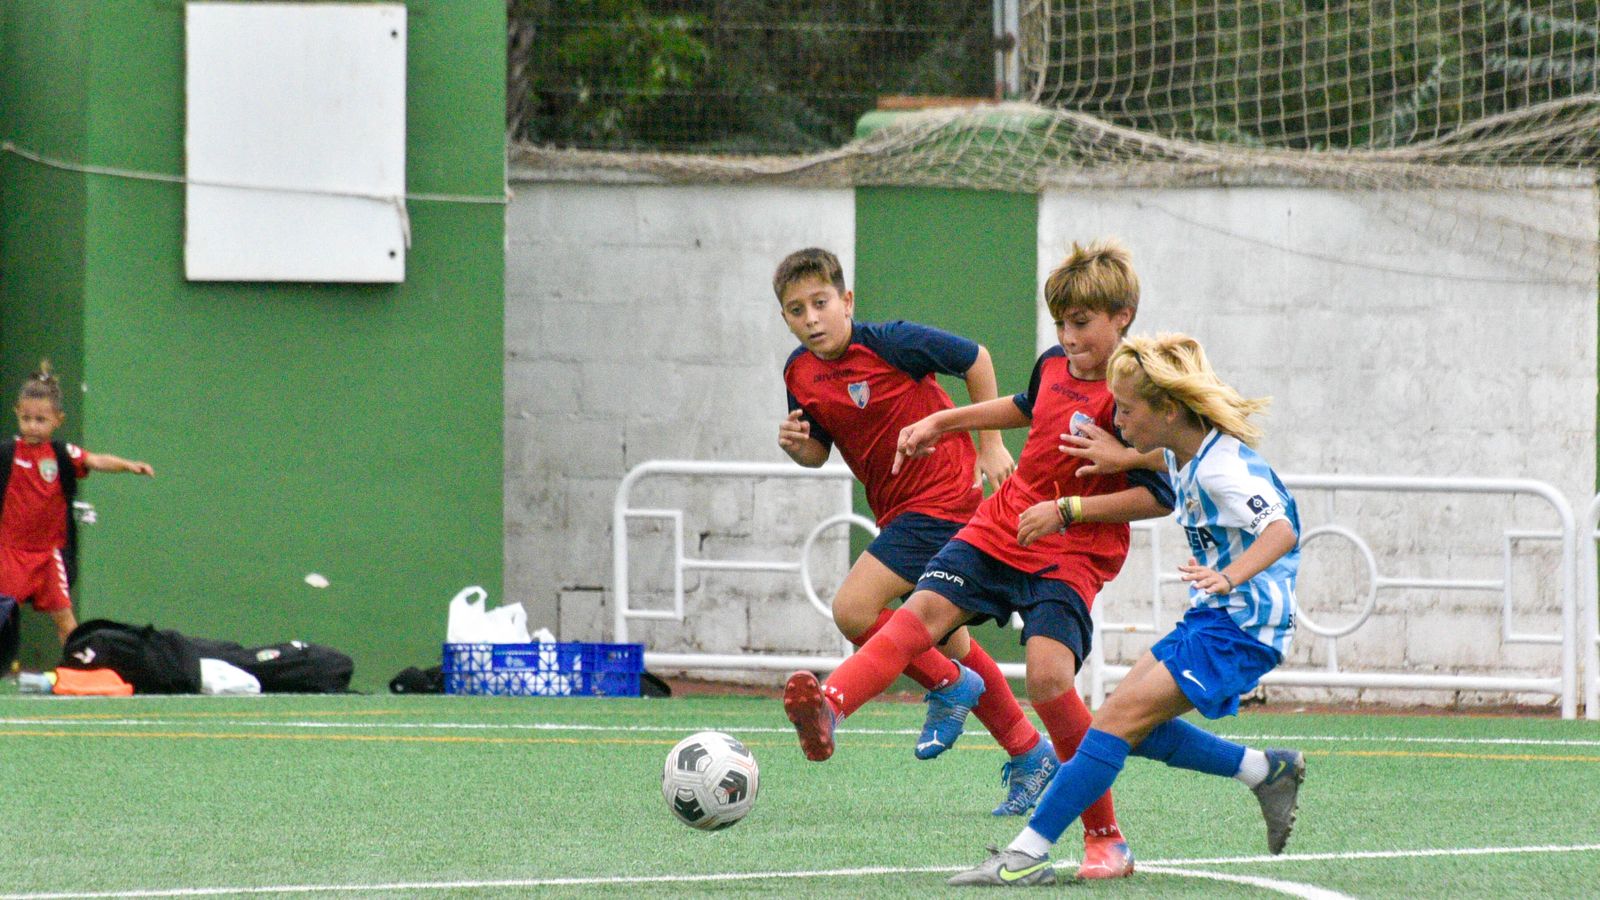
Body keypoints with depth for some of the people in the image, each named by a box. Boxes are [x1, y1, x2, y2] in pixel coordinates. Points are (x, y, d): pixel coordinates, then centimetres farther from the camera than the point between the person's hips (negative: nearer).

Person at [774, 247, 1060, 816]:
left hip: (942, 498, -8)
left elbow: (976, 359, -7)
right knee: (949, 645, 14)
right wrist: (798, 446, -10)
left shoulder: (889, 343, -19)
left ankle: (948, 688, 3)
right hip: (898, 509, 8)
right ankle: (1031, 758, 26)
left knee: (853, 609, -18)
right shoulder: (800, 374, 1)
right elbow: (820, 451, 14)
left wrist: (990, 446, -4)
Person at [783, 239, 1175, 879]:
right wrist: (942, 421, 30)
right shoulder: (1054, 366, 7)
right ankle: (827, 709, -38)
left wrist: (1067, 509, -19)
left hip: (1070, 555, -7)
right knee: (922, 611, -16)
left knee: (1048, 673, -23)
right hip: (999, 531, 7)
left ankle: (1106, 839, -12)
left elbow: (1158, 497, -16)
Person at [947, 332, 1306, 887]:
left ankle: (1028, 854, -21)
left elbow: (1282, 530, -36)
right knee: (1132, 726, 9)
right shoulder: (1182, 455, 8)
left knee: (1120, 718, -17)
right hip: (1210, 619, 10)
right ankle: (1265, 771, 18)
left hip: (1242, 629, -10)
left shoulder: (1222, 468, -22)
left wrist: (1230, 577, -51)